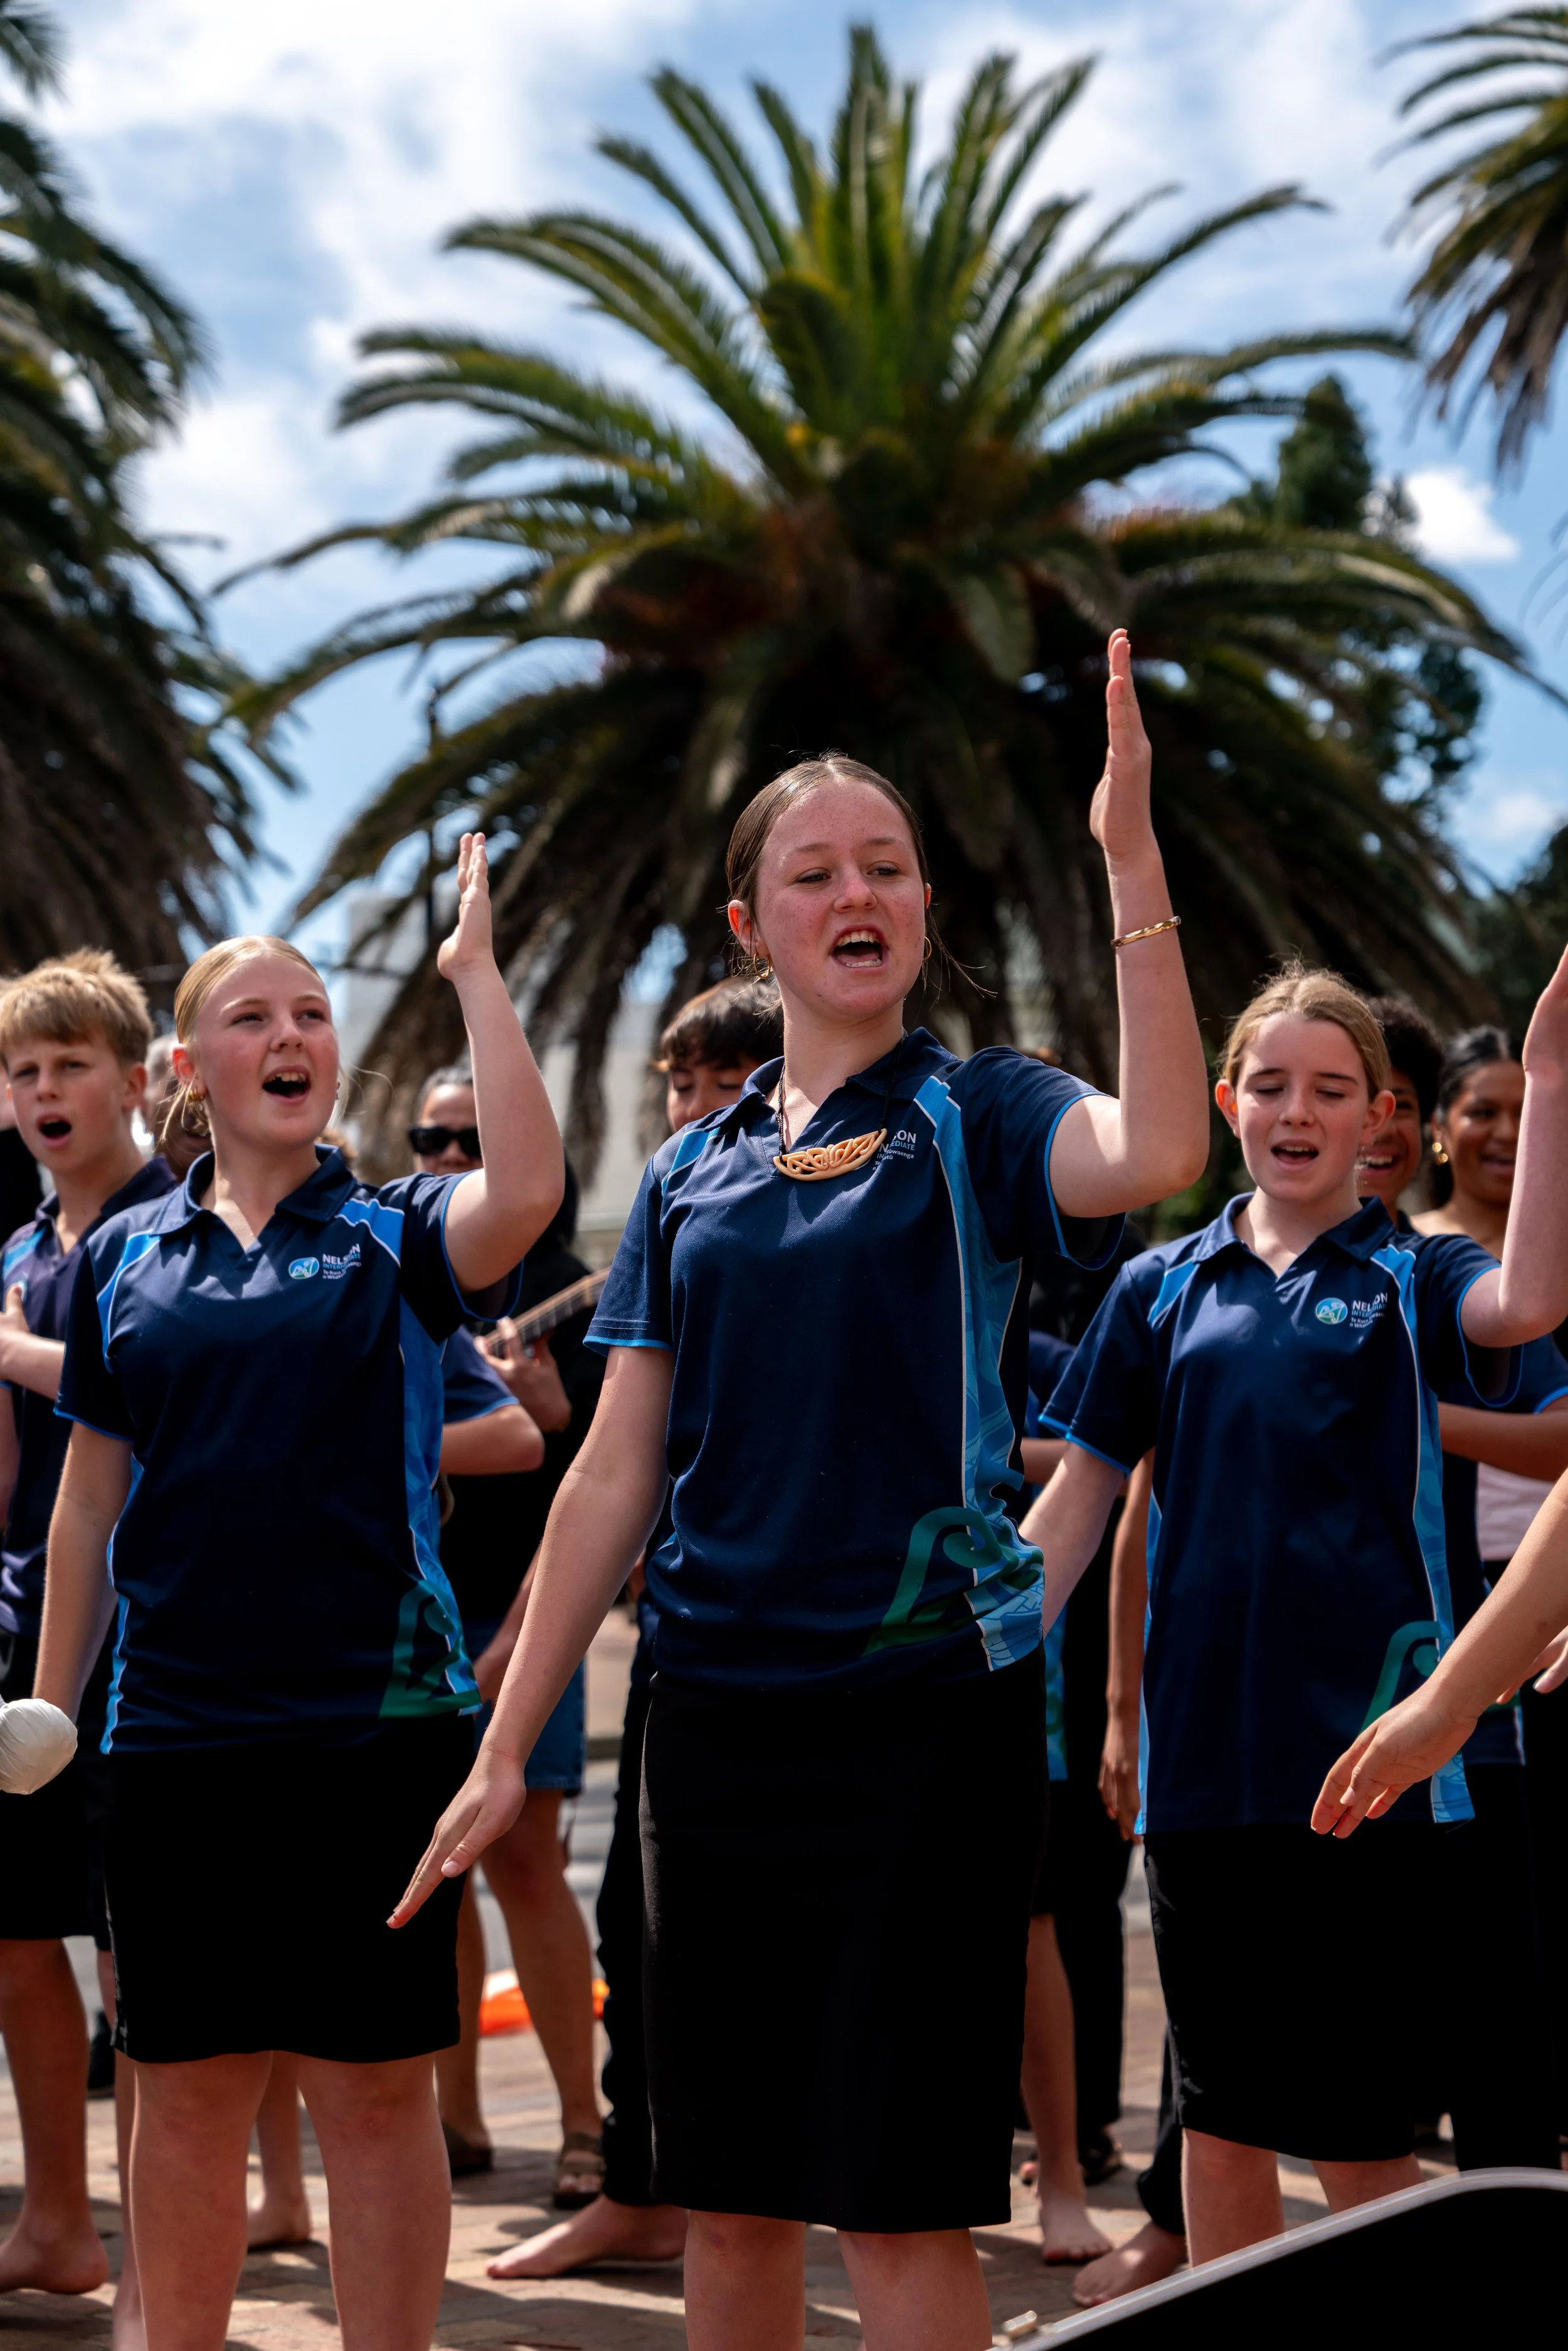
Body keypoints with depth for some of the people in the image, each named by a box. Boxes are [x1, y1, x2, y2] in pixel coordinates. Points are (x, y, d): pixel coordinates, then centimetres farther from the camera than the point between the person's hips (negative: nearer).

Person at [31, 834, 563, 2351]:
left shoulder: (394, 1238, 2)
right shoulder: (124, 1260, 10)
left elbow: (528, 1193, -20)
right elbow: (91, 1496, 14)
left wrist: (474, 972, -16)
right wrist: (48, 1703, 10)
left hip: (375, 1714, -2)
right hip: (176, 1726, 3)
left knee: (374, 2088, 1)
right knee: (187, 2088, 8)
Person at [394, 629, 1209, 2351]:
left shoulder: (973, 1119, 0)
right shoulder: (691, 1177, 11)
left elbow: (1155, 1150, -24)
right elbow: (616, 1477, 11)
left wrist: (1131, 861, -28)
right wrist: (505, 1748, 7)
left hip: (926, 1703, -4)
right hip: (720, 1708, 4)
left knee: (897, 2202, -3)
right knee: (728, 2195, 9)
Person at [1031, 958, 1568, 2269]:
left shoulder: (1408, 1278, 2)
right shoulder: (1162, 1289, 10)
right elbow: (1081, 1497, 12)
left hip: (1361, 1741, -3)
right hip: (1204, 1749, 3)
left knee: (1358, 2131, -1)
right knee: (1221, 2114, 10)